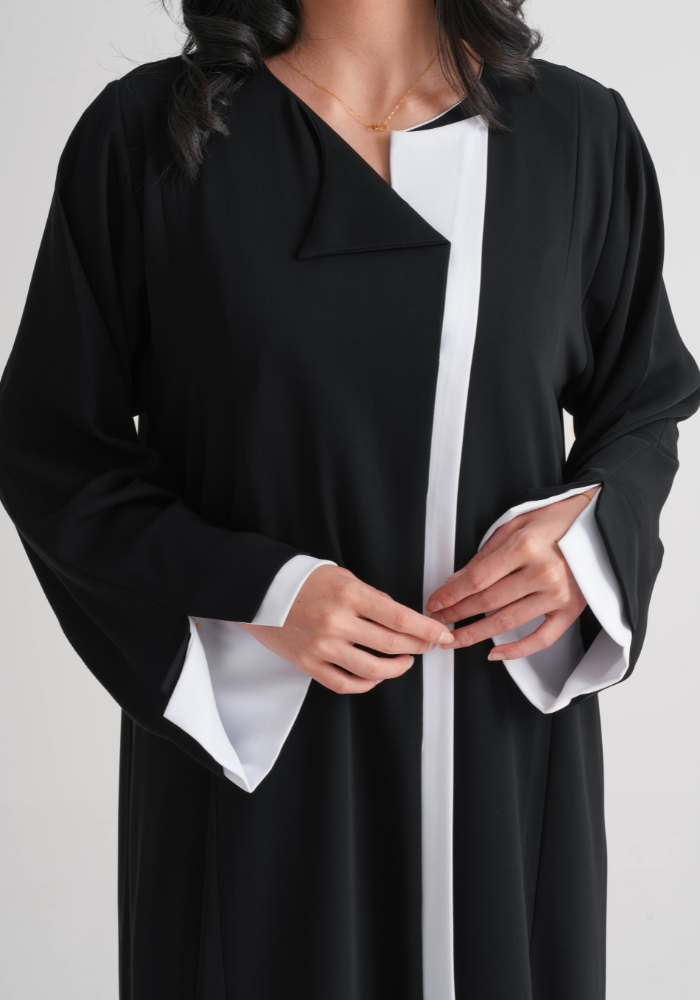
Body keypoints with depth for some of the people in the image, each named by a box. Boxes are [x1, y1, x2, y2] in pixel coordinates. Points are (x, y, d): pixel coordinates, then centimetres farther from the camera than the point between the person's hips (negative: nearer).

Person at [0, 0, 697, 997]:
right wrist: (250, 590, -16)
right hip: (251, 739, -2)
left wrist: (592, 524, -10)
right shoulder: (144, 137, -7)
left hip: (508, 732, 2)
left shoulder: (578, 133, -1)